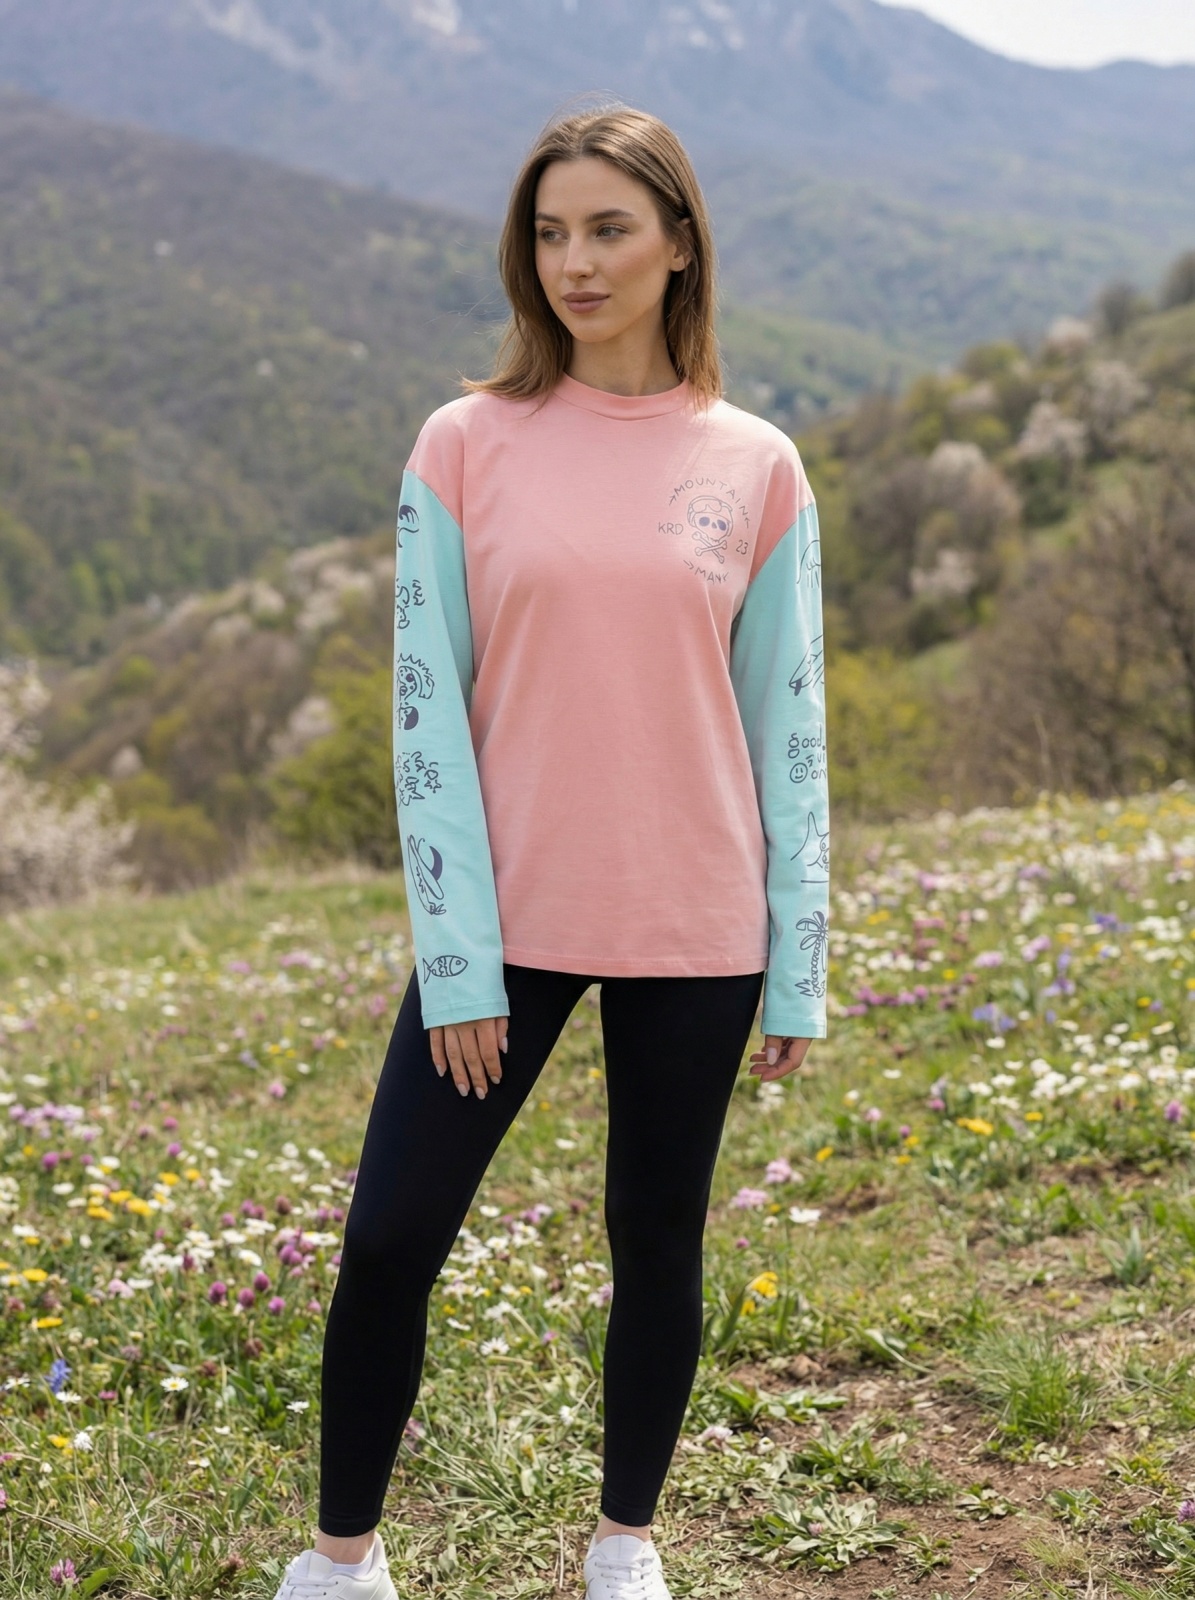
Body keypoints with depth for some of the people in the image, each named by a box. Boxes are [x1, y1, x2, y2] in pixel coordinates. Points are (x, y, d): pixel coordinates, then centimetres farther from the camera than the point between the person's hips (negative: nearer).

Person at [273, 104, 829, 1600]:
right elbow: (425, 708, -3)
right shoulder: (466, 445, -1)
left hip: (692, 931, 1)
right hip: (504, 921, 0)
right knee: (387, 1240, 0)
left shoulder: (755, 467, 1)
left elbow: (789, 725, 4)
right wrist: (456, 958, -8)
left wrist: (799, 965, 2)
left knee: (658, 1243, 12)